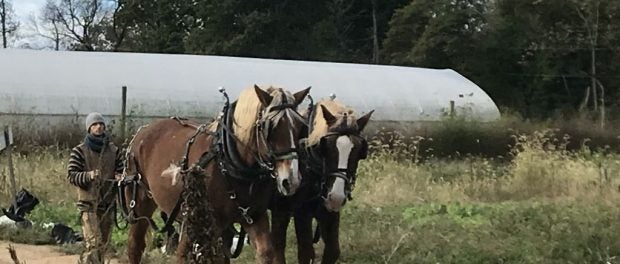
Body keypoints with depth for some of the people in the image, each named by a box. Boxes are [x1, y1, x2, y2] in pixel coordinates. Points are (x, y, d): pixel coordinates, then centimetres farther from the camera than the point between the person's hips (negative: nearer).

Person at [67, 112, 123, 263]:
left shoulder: (113, 150, 7)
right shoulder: (79, 151, -3)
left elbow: (121, 172, 14)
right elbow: (71, 176, -8)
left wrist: (120, 178, -10)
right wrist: (88, 176, -26)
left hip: (108, 204, 5)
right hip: (88, 204, -4)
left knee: (103, 245, 10)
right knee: (94, 243, -15)